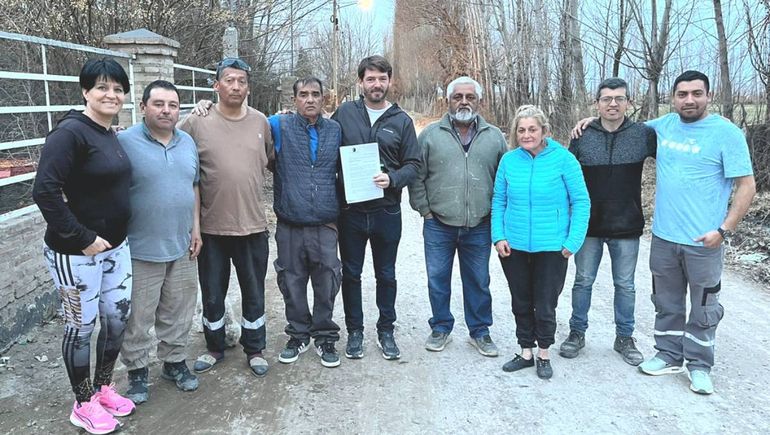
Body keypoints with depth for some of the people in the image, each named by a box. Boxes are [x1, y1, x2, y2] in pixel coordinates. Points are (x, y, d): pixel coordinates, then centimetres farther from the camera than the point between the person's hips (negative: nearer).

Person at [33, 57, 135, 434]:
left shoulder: (110, 135, 8)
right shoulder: (70, 132, -17)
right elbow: (45, 191, -25)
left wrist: (112, 235, 9)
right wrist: (83, 238, -22)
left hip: (115, 246, 8)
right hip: (75, 253, -8)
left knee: (117, 319, 15)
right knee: (81, 327, 7)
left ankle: (103, 389, 36)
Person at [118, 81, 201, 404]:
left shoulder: (187, 142, 7)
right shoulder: (125, 142, -11)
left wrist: (196, 228, 10)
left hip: (181, 247, 5)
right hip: (140, 249, -5)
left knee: (178, 313, 16)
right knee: (137, 317, 7)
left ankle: (174, 362, 32)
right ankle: (137, 372, 23)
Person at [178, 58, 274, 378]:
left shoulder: (261, 122, 3)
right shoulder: (197, 122, -6)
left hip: (253, 225, 2)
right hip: (212, 227, -1)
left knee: (254, 295, 14)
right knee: (212, 295, 15)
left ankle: (254, 349, 32)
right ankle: (214, 348, 35)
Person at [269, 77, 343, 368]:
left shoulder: (335, 130, 8)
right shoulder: (279, 126, 0)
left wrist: (339, 210, 11)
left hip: (325, 224, 1)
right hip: (289, 225, -1)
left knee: (326, 284, 5)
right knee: (292, 283, 10)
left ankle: (325, 337, 22)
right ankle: (298, 335, 28)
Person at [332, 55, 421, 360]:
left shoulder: (401, 120, 2)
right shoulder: (345, 113, 1)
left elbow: (413, 164, 0)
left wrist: (392, 178, -17)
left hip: (387, 211, 0)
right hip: (351, 209, 0)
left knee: (386, 275, 13)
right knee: (351, 274, 11)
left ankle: (386, 330, 29)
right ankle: (354, 330, 27)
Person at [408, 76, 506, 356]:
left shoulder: (495, 137, 5)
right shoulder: (430, 135, 0)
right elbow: (417, 176, 3)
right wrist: (425, 210, -1)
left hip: (479, 228, 1)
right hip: (438, 225, -1)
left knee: (478, 281, 12)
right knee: (438, 280, 9)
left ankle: (480, 331, 28)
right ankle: (441, 328, 27)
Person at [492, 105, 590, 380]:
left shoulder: (563, 159, -9)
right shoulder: (509, 160, 0)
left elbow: (581, 202, -6)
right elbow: (498, 201, 6)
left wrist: (573, 241, -11)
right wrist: (499, 236, -3)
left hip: (551, 248, -3)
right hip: (514, 246, 3)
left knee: (545, 306, 7)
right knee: (521, 303, 15)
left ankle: (544, 355, 29)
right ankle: (526, 352, 33)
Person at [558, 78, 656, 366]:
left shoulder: (643, 135, -4)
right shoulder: (582, 136, -2)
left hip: (626, 226, 0)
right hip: (588, 225, 0)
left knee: (625, 285, 12)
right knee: (583, 281, 11)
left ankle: (624, 337, 28)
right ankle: (577, 333, 27)